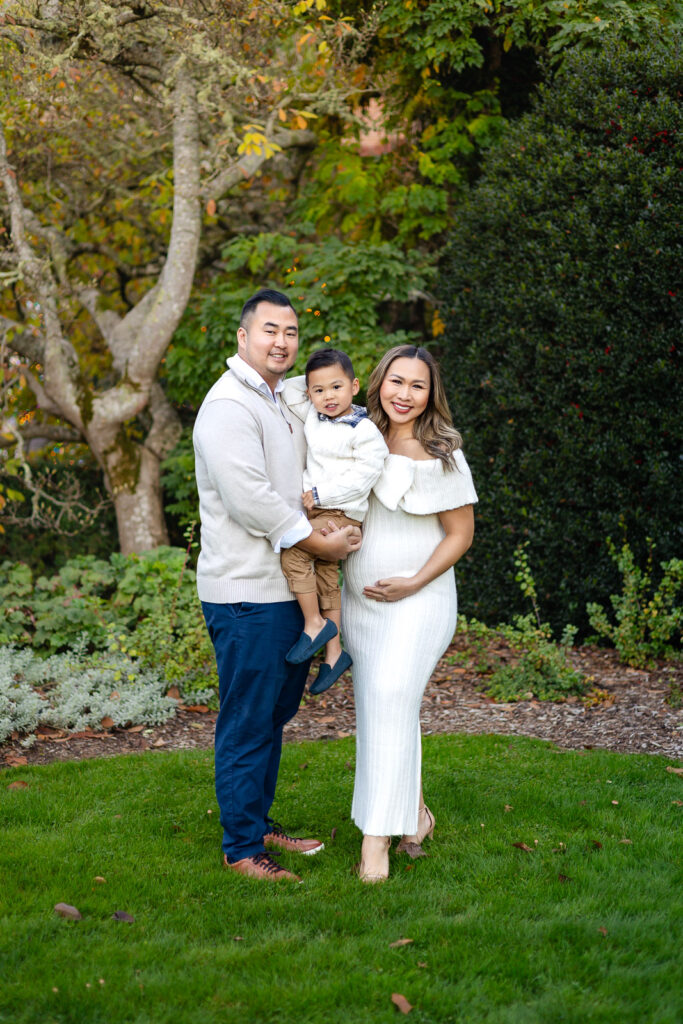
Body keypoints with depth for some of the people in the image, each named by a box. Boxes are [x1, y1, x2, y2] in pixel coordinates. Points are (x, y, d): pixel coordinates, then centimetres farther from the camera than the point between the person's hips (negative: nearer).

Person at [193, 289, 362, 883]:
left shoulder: (282, 400, 17)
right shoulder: (229, 405, -14)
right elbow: (251, 500, -21)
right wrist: (320, 543, -13)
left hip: (287, 588, 10)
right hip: (247, 593, -10)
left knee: (275, 711, 17)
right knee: (247, 722, -2)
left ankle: (259, 823, 30)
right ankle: (241, 847, 9)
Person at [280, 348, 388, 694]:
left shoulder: (364, 432, -12)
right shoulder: (312, 418, 8)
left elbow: (361, 478, -18)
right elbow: (288, 391, 19)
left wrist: (319, 495, -18)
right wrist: (313, 380, 10)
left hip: (342, 514, -8)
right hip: (315, 511, 8)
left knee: (293, 551, -24)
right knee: (325, 579, 12)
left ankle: (314, 624, -11)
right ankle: (333, 651, 20)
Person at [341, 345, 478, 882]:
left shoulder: (440, 455, -9)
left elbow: (461, 533, -4)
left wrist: (414, 583, -14)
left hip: (418, 599, -6)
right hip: (359, 598, 6)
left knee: (392, 696, -20)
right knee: (376, 704, 11)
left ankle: (378, 837, -17)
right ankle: (414, 809, 30)